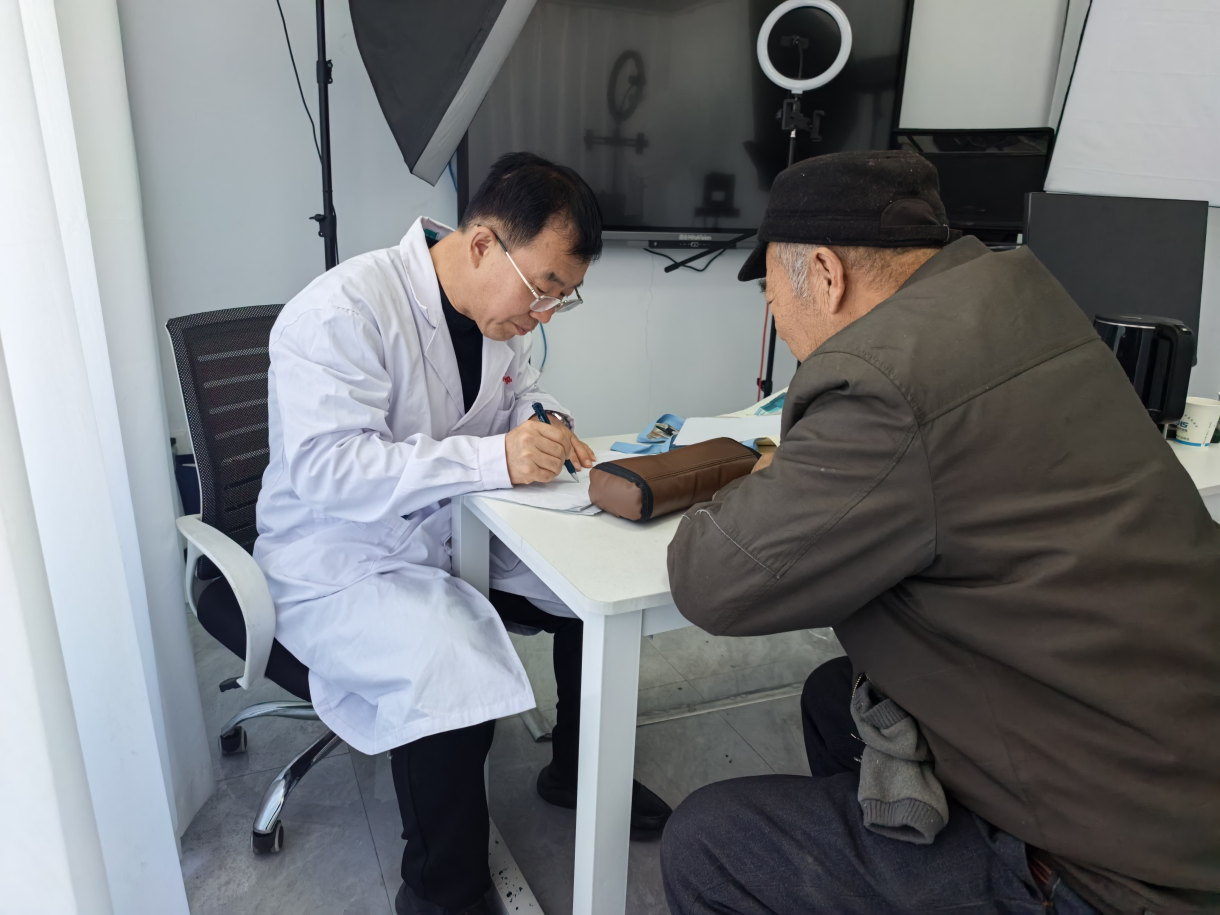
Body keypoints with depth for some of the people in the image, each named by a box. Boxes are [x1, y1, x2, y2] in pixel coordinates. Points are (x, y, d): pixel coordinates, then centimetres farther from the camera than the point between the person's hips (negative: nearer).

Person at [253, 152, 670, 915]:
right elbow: (325, 467, -31)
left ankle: (580, 771, 25)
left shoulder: (502, 309, 2)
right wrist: (494, 458, -38)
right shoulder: (344, 310, -23)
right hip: (343, 565, -8)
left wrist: (547, 427, -8)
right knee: (457, 674, -32)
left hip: (457, 536, 8)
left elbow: (520, 397, 17)